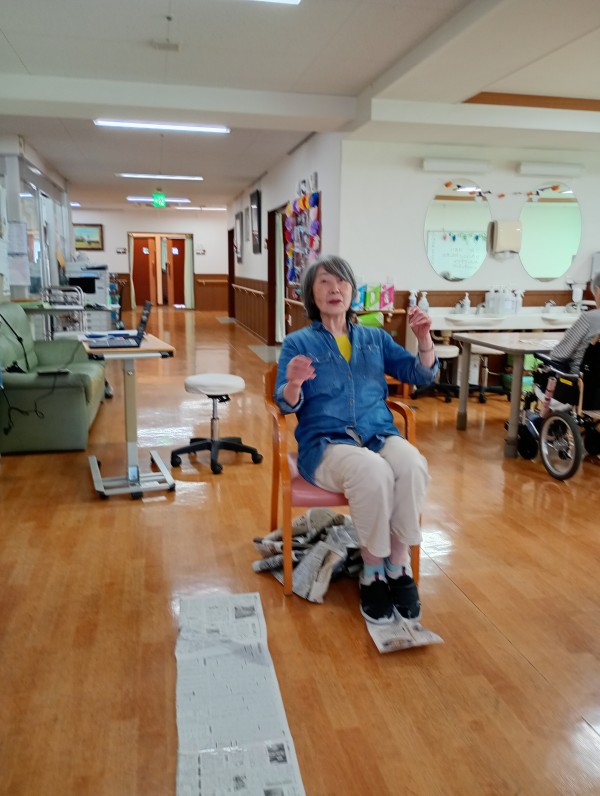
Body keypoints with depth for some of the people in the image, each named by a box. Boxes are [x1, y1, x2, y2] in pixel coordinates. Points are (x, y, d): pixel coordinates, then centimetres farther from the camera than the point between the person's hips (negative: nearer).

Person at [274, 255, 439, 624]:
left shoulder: (376, 338, 17)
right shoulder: (298, 342, 8)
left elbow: (422, 376, 13)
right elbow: (286, 404, -3)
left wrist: (425, 338, -5)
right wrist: (294, 384, -26)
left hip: (380, 435, 3)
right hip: (326, 443, -3)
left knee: (413, 466, -32)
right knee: (373, 472, -36)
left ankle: (399, 567, -14)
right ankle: (372, 573, -15)